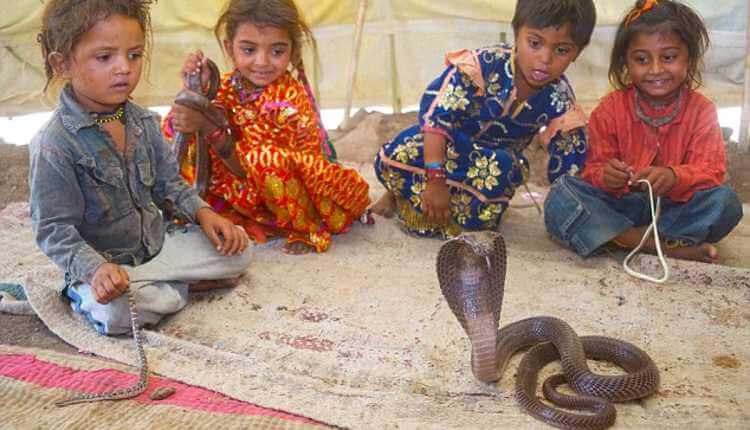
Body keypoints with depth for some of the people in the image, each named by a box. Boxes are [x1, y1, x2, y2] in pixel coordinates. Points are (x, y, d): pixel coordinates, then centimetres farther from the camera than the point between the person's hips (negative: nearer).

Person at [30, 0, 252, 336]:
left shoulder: (143, 121, 1)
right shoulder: (54, 145, -19)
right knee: (114, 313, -37)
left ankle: (152, 287, -4)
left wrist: (201, 212, -5)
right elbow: (53, 228, -17)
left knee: (237, 250, -2)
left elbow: (168, 182, 13)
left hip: (158, 243, 6)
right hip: (104, 260, -6)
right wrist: (95, 268, -31)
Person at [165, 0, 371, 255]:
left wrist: (209, 128, -36)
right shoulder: (229, 86, -4)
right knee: (191, 148, -6)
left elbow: (249, 167, -26)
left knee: (269, 160, -38)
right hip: (255, 195, 7)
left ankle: (307, 227, -12)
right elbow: (172, 130, -9)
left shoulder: (287, 98, -22)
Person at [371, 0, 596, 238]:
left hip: (497, 161, 2)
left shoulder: (561, 103, -19)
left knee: (481, 217, -31)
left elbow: (567, 168, -11)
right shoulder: (484, 64, -30)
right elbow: (435, 114, -32)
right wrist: (435, 180, -37)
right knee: (393, 158, -32)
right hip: (449, 142, -2)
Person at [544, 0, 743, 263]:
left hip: (673, 208, 0)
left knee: (726, 202, -27)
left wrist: (674, 177, -33)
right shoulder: (610, 110, -2)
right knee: (560, 197, -27)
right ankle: (667, 246, -27)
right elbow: (594, 168, -3)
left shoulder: (702, 111, -2)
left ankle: (625, 239, -23)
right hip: (617, 206, 0)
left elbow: (711, 171, -10)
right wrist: (605, 176, -29)